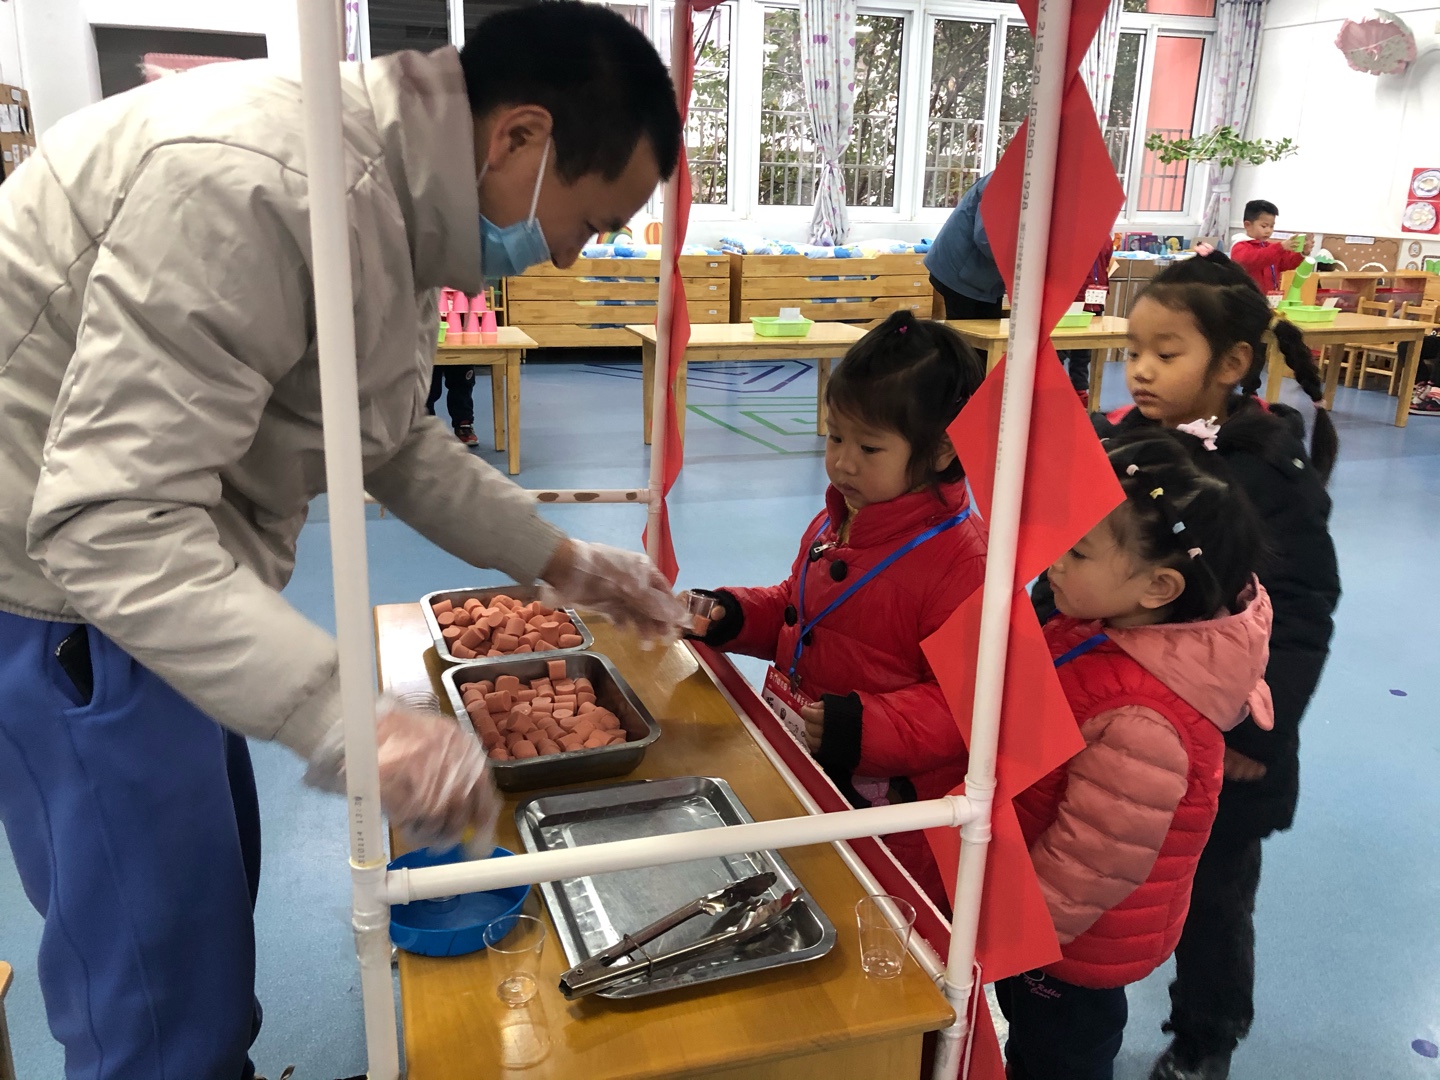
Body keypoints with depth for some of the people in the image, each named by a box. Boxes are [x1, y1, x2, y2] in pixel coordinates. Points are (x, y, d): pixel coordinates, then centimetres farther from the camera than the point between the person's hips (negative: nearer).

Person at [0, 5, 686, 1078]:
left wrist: (562, 561, 8)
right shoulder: (249, 186, -30)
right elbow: (109, 522, -33)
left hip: (165, 572, 10)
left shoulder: (398, 192, 2)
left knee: (215, 873, 24)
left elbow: (394, 442, 12)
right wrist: (343, 720, -40)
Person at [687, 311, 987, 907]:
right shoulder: (835, 522, 3)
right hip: (805, 784, 8)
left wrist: (863, 725, -30)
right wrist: (730, 614, 3)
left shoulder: (961, 561, -23)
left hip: (891, 808, -8)